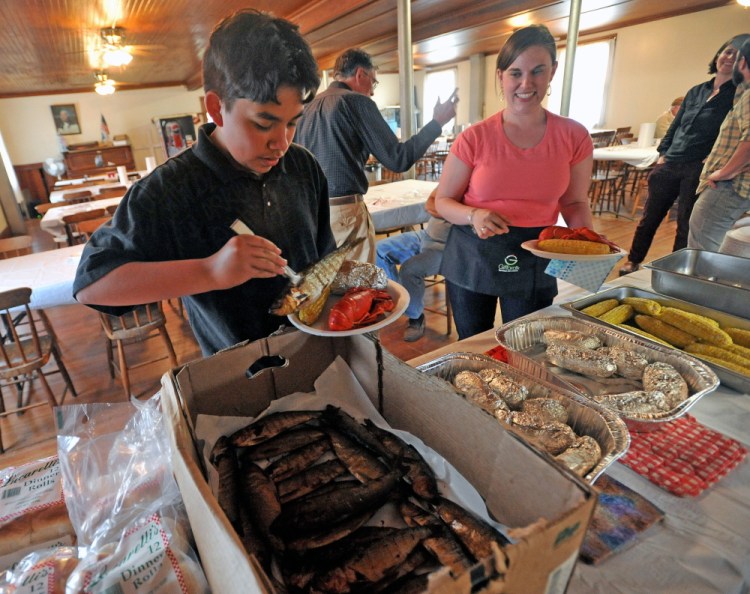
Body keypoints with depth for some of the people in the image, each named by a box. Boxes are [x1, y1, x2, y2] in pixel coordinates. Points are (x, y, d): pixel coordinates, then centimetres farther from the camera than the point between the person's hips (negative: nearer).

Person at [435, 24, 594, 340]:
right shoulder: (474, 138, -9)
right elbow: (443, 201, -3)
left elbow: (574, 202, 7)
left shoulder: (574, 137, -2)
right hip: (472, 258, -1)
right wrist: (474, 215, -23)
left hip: (534, 263, 1)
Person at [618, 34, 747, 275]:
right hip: (669, 165, 4)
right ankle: (633, 262, 22)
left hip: (698, 171, -4)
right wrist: (663, 154, 7)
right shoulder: (696, 91, 13)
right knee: (649, 217, 9)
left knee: (685, 225, 1)